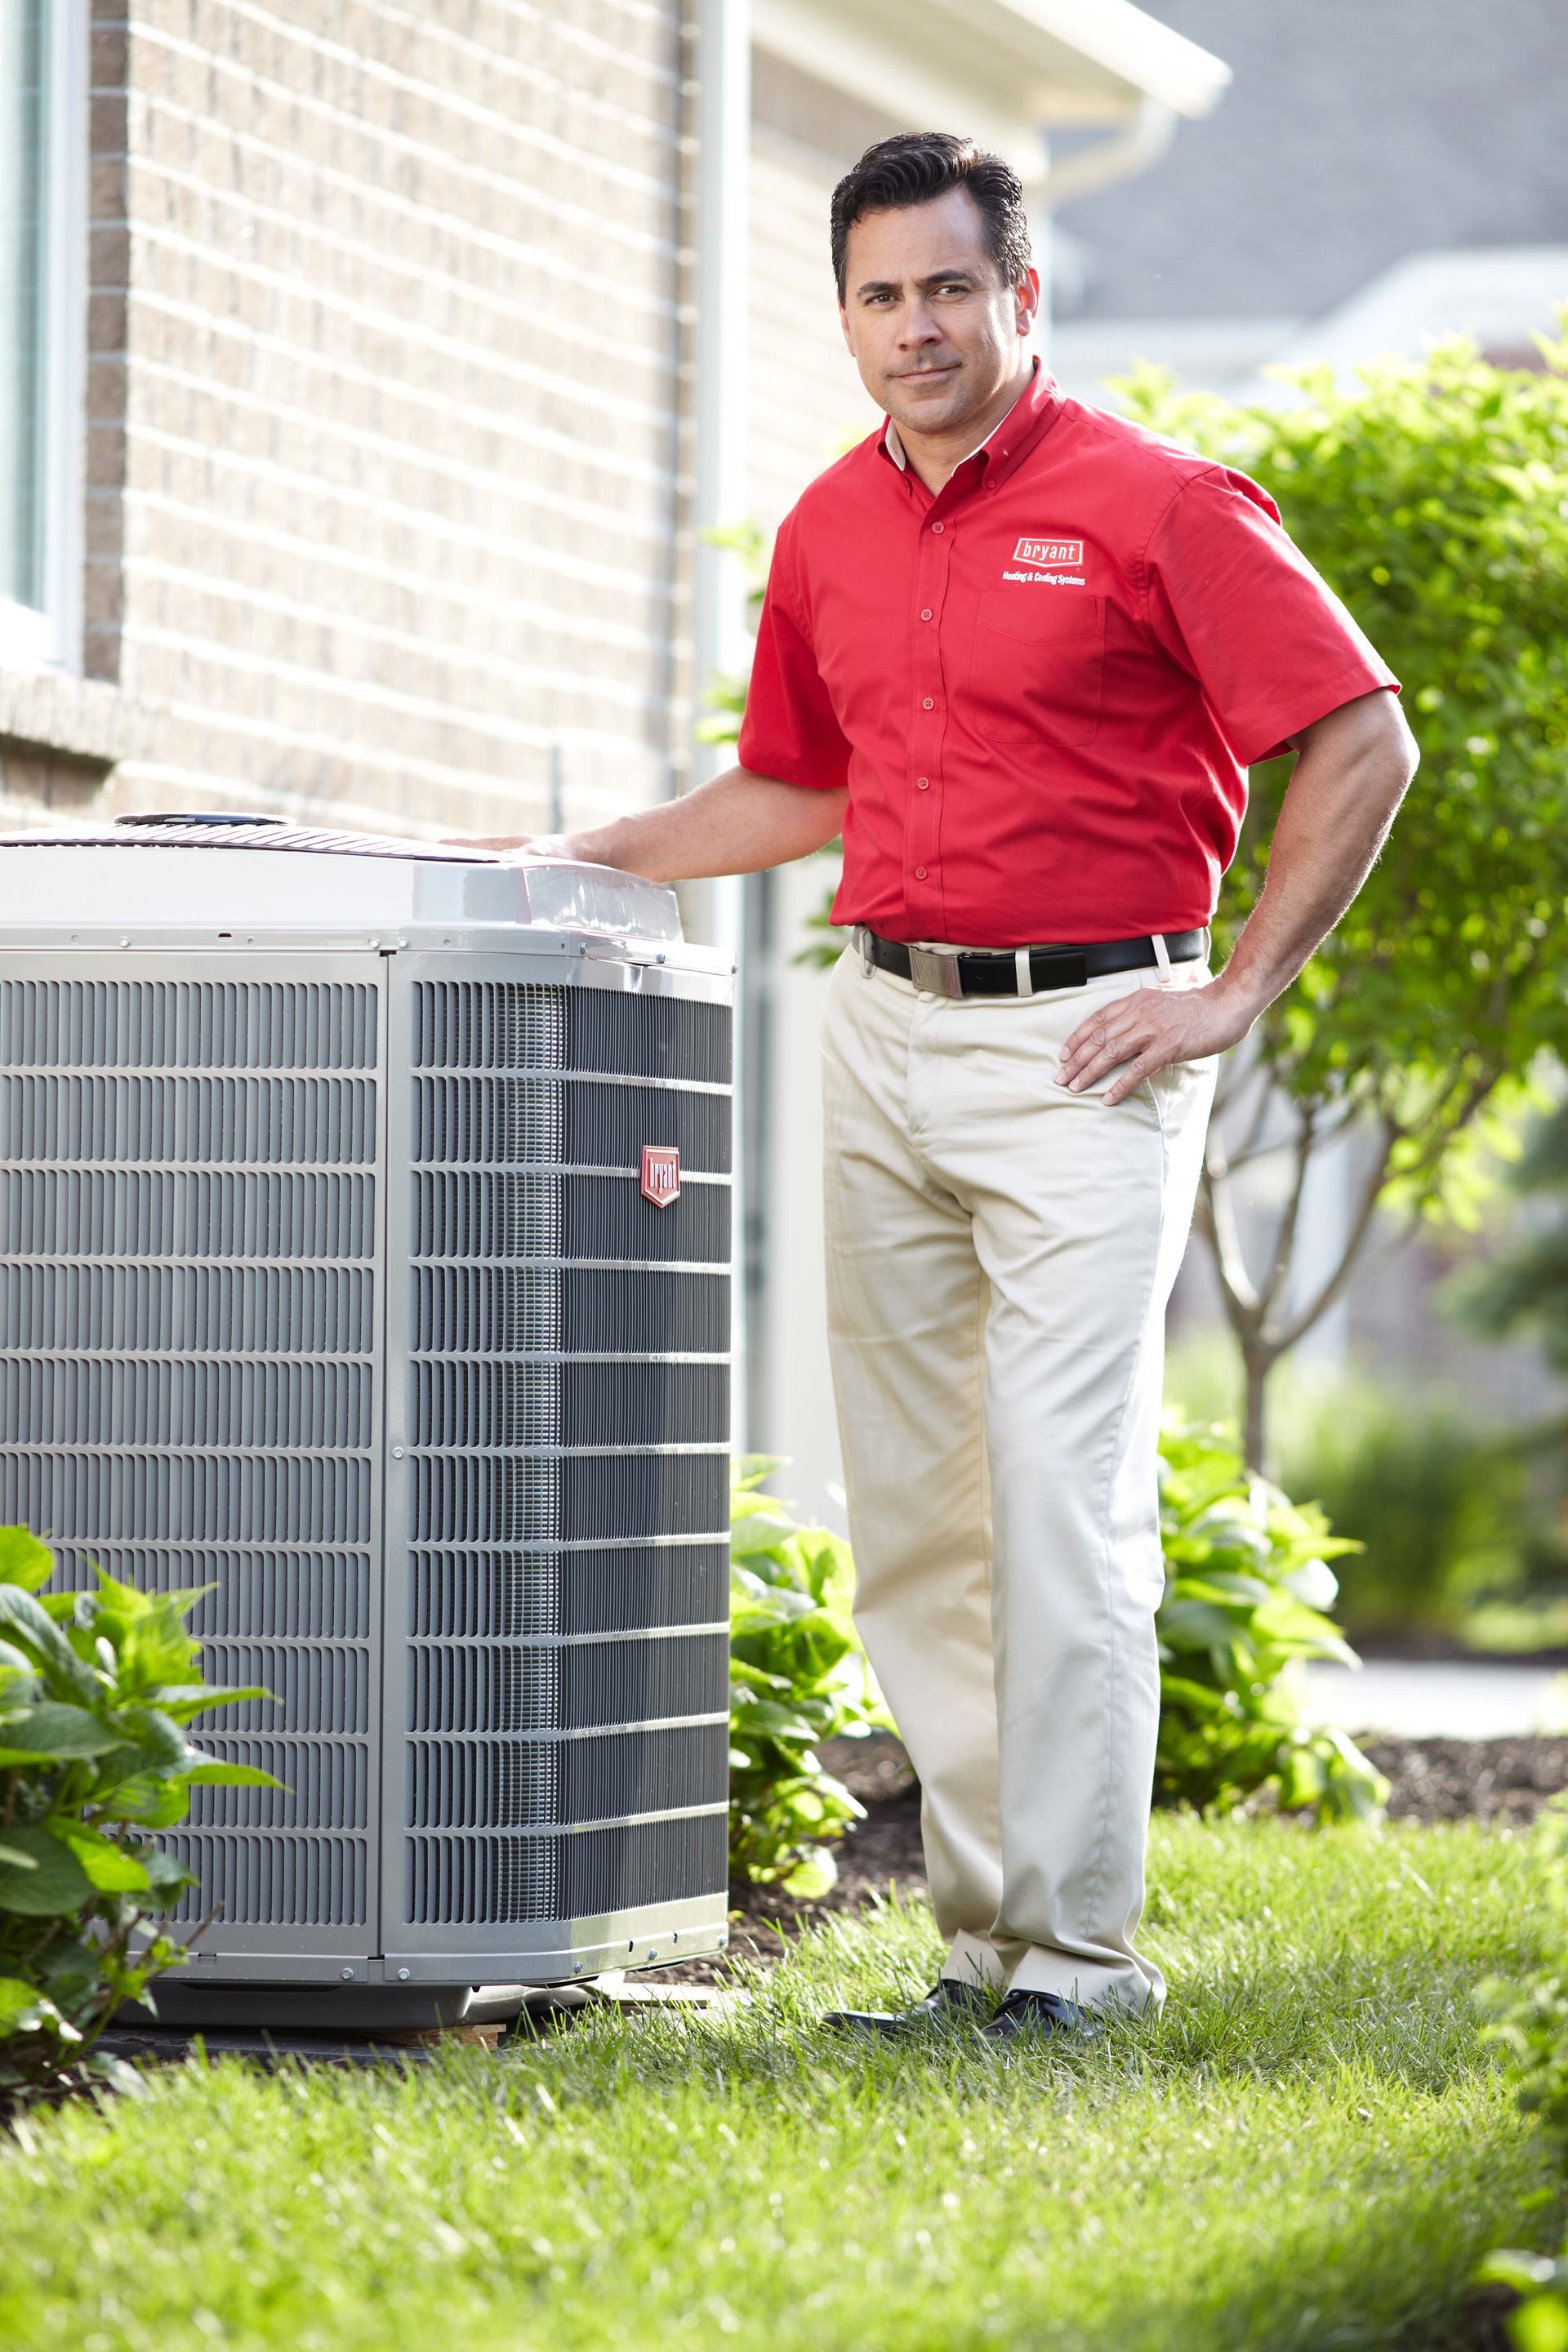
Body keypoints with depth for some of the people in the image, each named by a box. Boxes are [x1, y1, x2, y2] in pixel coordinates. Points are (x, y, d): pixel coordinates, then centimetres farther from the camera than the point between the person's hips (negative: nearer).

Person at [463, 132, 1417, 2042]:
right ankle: (982, 1927, 12)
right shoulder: (828, 532, 12)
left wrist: (1239, 995, -8)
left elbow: (1362, 744, -6)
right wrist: (577, 863, 14)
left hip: (1084, 1043, -6)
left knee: (1065, 1503, -10)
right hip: (885, 1029, 6)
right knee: (910, 1515, 6)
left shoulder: (1154, 505, -7)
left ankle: (1079, 1941, -6)